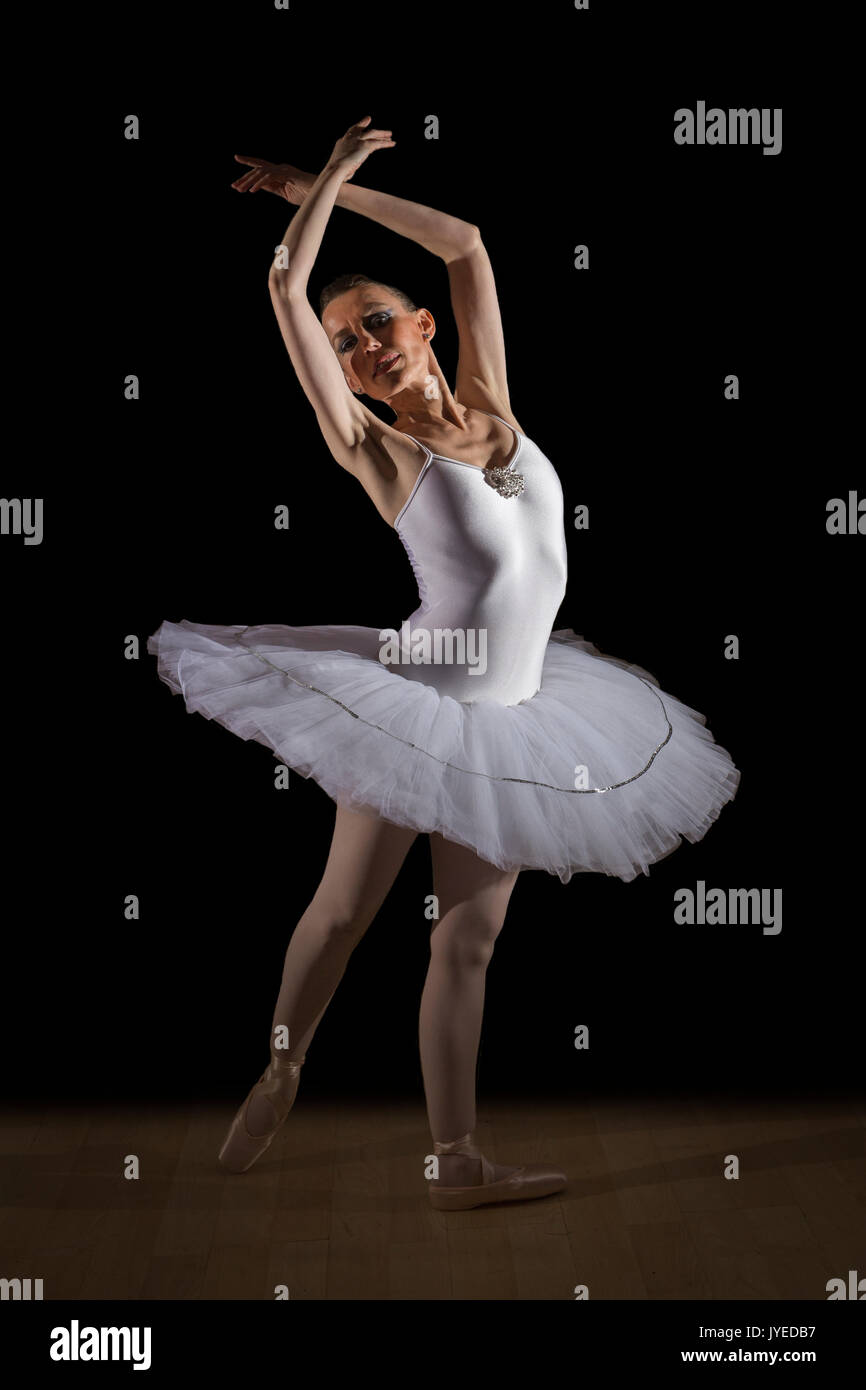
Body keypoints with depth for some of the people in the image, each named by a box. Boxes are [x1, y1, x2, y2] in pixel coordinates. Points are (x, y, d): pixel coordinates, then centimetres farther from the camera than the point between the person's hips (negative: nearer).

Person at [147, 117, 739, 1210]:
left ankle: (458, 1162, 12)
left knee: (470, 936, 7)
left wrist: (331, 186, 15)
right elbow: (286, 285, -14)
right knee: (343, 910, 6)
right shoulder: (376, 450, -9)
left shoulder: (487, 405, 4)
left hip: (511, 718, 5)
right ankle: (279, 1079, 31)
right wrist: (327, 177, 1)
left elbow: (466, 245, 12)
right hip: (420, 706, -4)